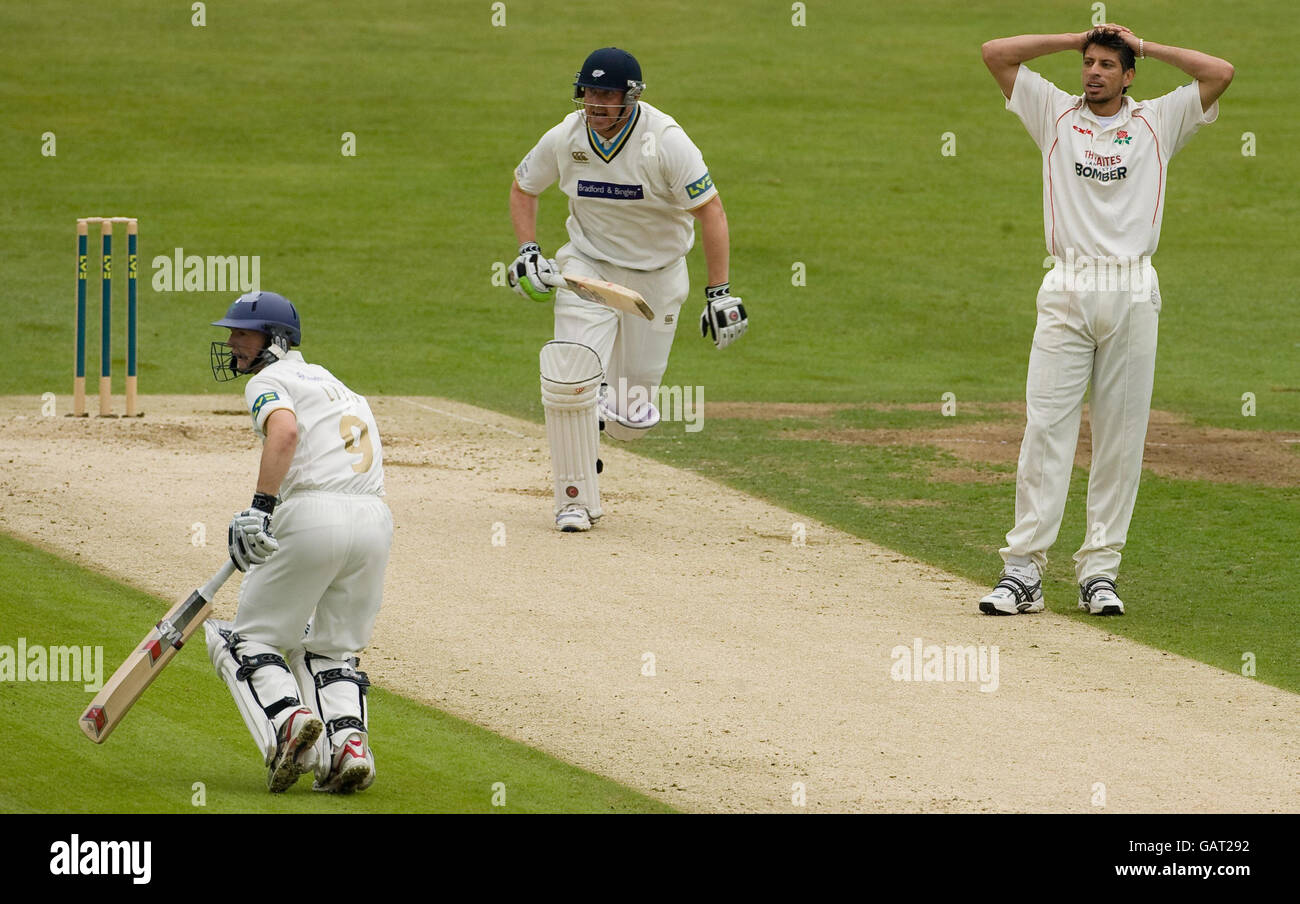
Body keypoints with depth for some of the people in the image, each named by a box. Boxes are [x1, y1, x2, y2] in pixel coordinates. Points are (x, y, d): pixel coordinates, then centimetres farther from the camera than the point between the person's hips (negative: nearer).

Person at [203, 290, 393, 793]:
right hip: (375, 520, 7)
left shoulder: (269, 381, 5)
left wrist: (261, 506, -23)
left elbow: (285, 430, -17)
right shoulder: (331, 382, 30)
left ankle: (287, 719, -17)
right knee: (328, 650, 20)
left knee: (250, 638, 8)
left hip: (314, 516, -7)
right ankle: (347, 740, -5)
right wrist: (260, 525, 30)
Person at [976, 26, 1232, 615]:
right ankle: (1024, 571, -10)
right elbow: (995, 54, 8)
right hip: (1066, 294, 0)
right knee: (1045, 428, -8)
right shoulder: (1056, 114, 13)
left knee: (1121, 437, 0)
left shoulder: (1157, 121, 12)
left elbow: (1219, 73, 2)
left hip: (1132, 297, 0)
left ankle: (1100, 571, 5)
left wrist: (1144, 46, 8)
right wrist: (1076, 39, 10)